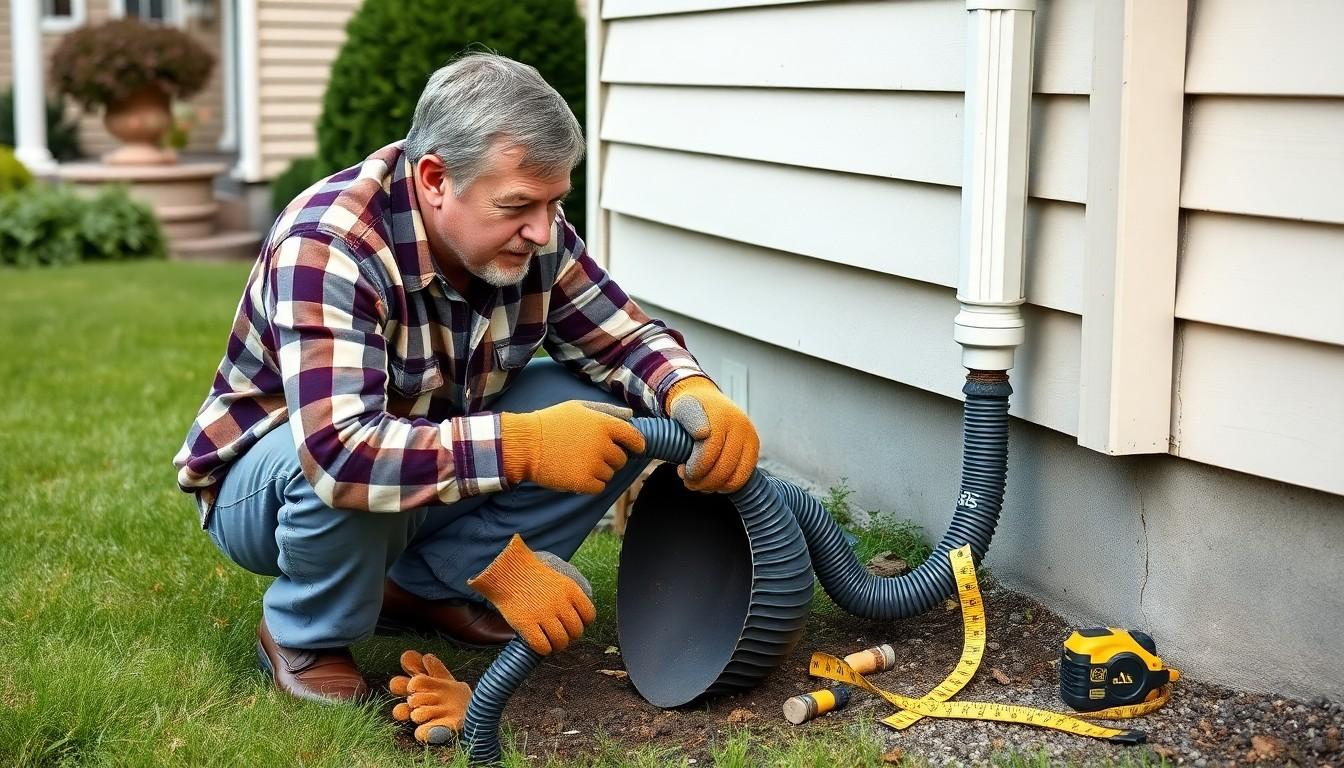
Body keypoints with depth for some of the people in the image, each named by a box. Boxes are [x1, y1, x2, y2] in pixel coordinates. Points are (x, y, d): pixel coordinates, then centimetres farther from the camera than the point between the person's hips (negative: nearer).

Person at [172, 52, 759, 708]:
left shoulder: (533, 233, -15)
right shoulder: (327, 245, -34)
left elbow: (624, 339, -6)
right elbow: (341, 455, -45)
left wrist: (693, 395, -28)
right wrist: (523, 446, -48)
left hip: (437, 449, 6)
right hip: (266, 480, -6)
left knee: (614, 408, -12)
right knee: (359, 476, -40)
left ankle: (425, 586, 0)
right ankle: (303, 638, -7)